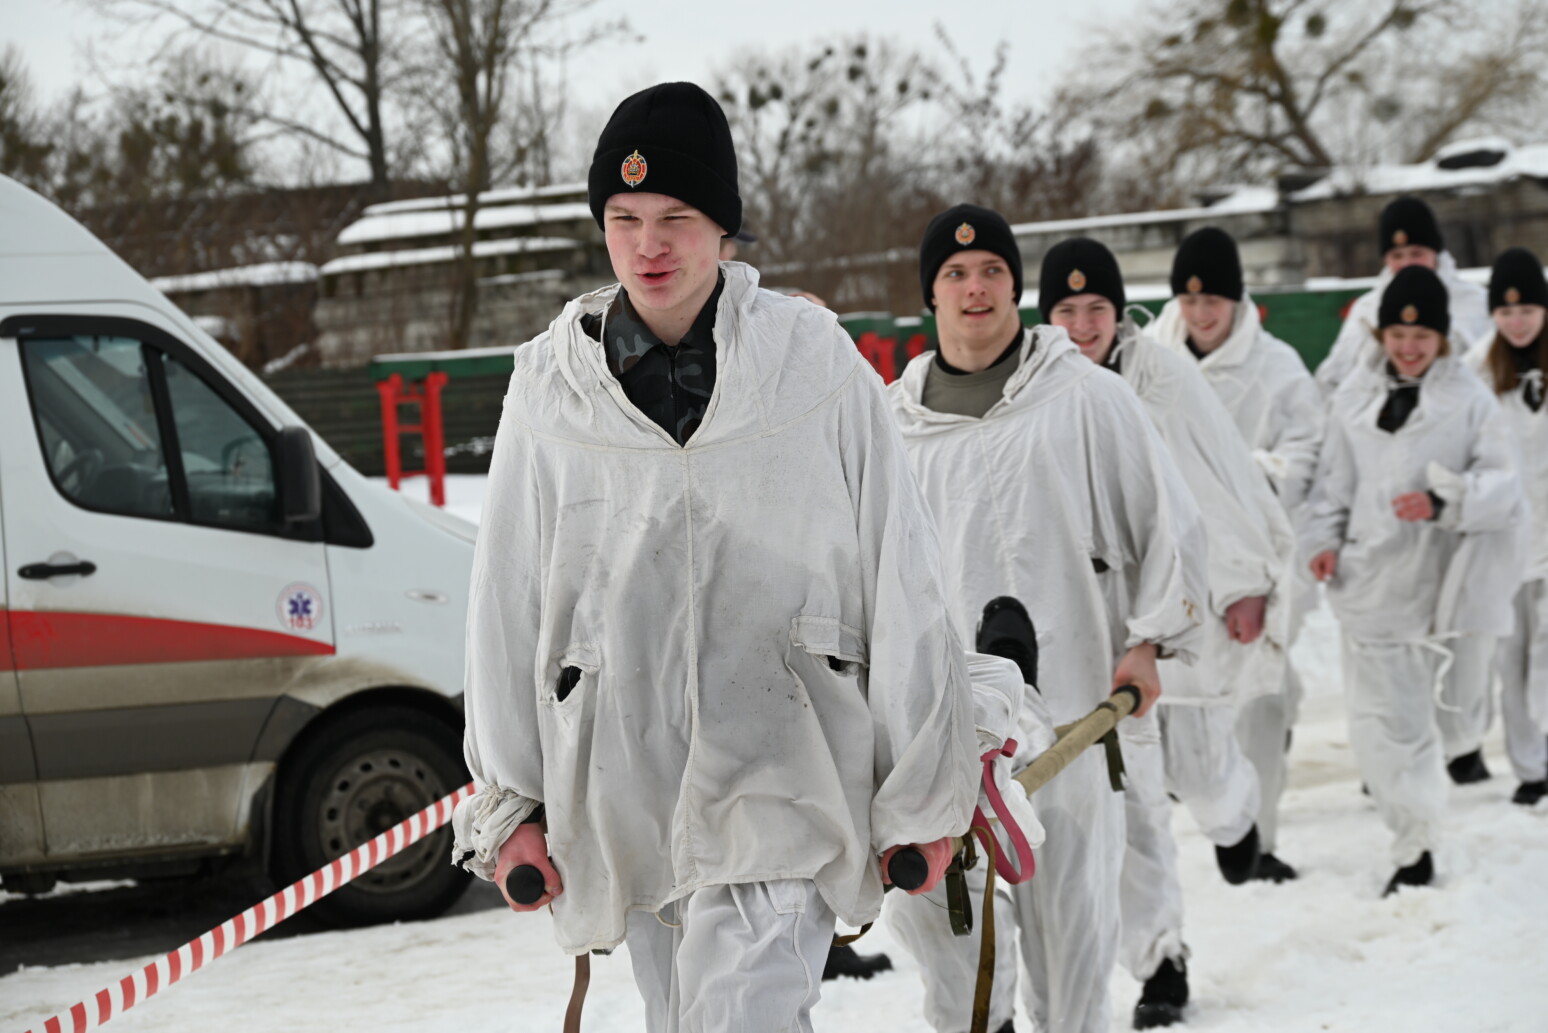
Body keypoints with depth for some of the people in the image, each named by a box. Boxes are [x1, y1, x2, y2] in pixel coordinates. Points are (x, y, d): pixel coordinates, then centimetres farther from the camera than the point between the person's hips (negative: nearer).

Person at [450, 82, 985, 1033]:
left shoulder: (814, 363, -2)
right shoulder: (554, 386, 4)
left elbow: (902, 584, 1)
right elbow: (508, 605, 11)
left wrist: (923, 794, 3)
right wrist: (509, 801, 11)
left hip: (782, 784, -3)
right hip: (625, 791, 4)